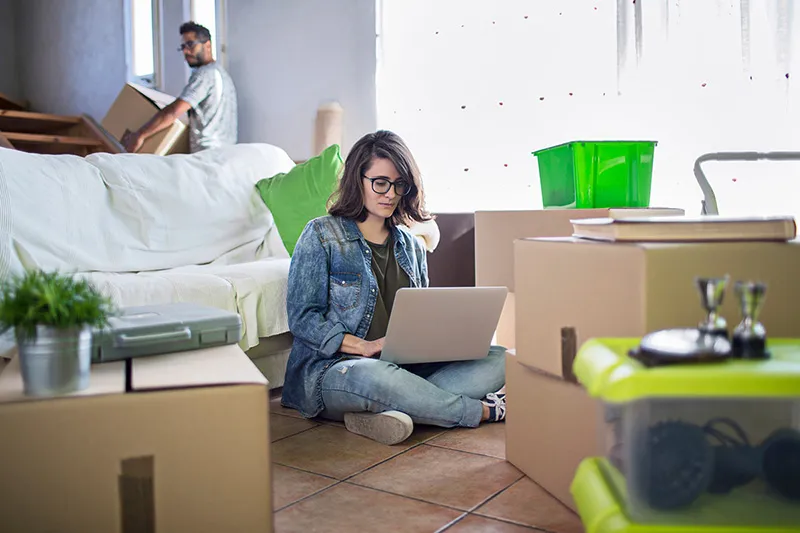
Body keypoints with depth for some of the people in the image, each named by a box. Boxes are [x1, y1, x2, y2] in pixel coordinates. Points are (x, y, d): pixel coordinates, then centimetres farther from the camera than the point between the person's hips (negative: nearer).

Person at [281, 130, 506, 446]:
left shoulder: (410, 246, 16)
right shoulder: (322, 235, 0)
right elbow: (302, 319, -8)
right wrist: (364, 346, -19)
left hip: (404, 366, 6)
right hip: (332, 369, -5)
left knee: (500, 360, -13)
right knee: (376, 377, -41)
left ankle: (389, 409, -31)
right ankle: (485, 411, -17)